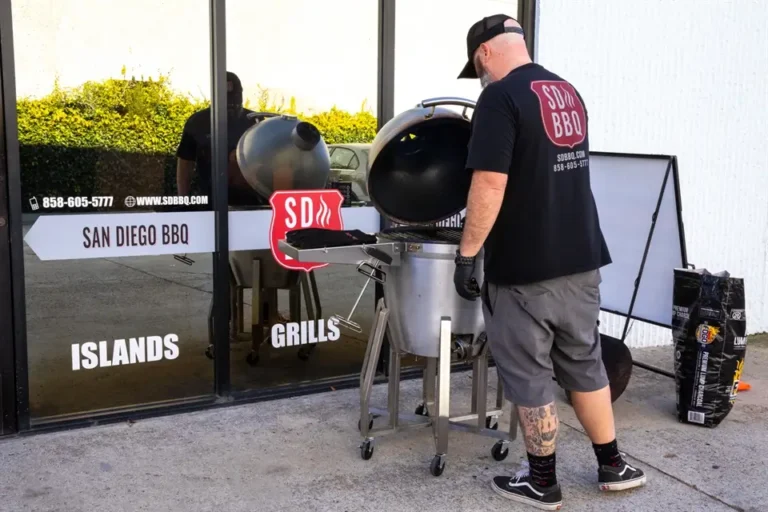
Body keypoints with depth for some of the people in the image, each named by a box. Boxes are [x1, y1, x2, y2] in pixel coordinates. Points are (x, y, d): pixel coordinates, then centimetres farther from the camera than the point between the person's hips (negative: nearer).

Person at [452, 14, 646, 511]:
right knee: (584, 361, 19)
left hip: (526, 266, -8)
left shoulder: (500, 98, -14)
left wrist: (467, 254, -14)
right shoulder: (569, 92, 12)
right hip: (582, 257, 8)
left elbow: (490, 185, -22)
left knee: (529, 375, 6)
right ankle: (614, 465, 30)